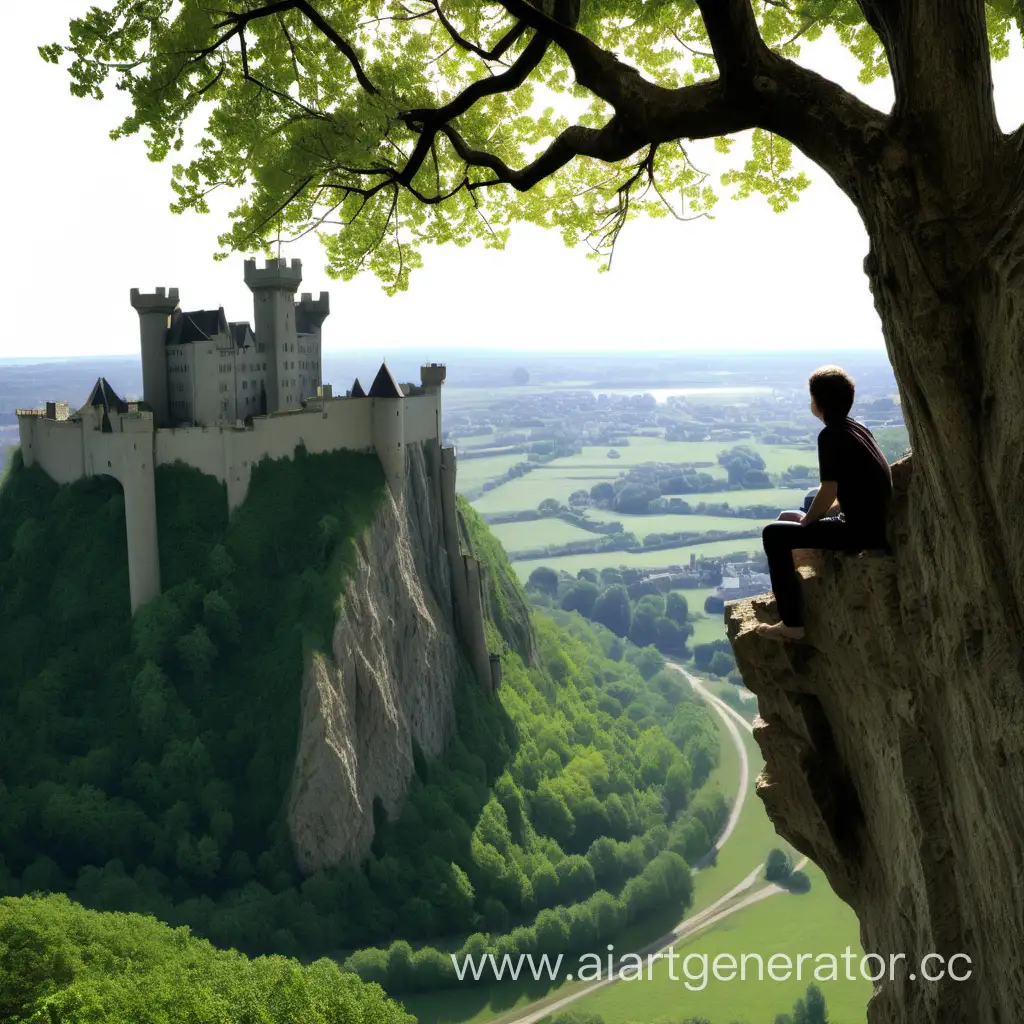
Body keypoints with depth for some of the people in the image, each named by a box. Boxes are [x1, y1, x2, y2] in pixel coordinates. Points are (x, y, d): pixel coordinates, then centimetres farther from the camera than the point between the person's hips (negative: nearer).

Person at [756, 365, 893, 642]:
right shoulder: (856, 428, 11)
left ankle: (792, 624, -4)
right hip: (873, 523, 10)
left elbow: (828, 494, -19)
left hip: (861, 531, -9)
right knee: (787, 518, 22)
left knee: (774, 534, -6)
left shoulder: (831, 436, -17)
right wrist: (807, 517, 13)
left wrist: (804, 522, -1)